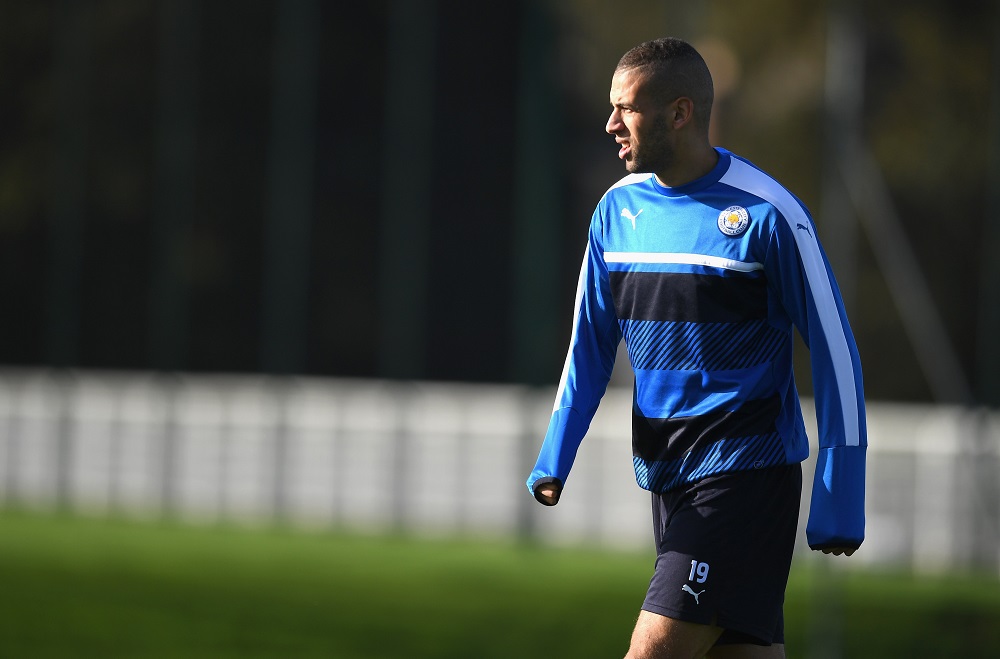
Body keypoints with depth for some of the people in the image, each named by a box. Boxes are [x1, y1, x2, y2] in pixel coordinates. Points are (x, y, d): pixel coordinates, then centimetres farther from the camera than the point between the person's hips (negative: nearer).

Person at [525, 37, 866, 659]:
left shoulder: (769, 215, -10)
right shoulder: (618, 208, 9)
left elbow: (836, 354, -7)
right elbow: (591, 342, 16)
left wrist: (840, 496, -8)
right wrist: (555, 459, 3)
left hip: (747, 472, -6)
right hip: (666, 476, 6)